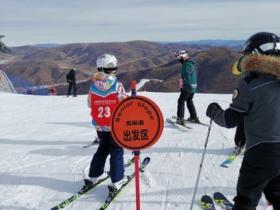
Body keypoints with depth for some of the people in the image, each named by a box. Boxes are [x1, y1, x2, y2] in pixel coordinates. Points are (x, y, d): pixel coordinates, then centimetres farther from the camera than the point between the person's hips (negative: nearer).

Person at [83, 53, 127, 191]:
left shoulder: (93, 85, -6)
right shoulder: (117, 85, -16)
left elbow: (90, 104, 4)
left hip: (99, 125, 4)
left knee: (103, 148, 23)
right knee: (116, 151, 9)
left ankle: (93, 175, 30)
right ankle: (117, 180, 10)